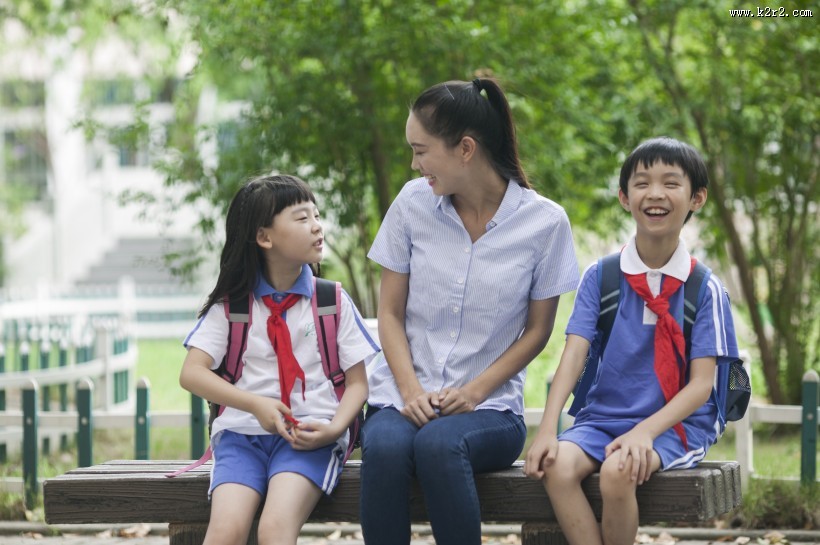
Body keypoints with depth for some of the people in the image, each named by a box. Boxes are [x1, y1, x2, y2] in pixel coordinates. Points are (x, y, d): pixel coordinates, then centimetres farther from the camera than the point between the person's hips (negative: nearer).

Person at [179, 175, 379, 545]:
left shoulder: (334, 302, 10)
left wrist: (333, 429, -12)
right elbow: (191, 373, 0)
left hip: (309, 436, -1)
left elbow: (357, 382, 9)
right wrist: (255, 405, -14)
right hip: (242, 432, 1)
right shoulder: (230, 304, 8)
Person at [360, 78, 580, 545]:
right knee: (385, 446, -34)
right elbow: (390, 313, 8)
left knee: (437, 443, -37)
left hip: (488, 406, -2)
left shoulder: (544, 222, -3)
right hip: (403, 397, 2)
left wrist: (473, 392, -10)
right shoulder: (413, 204, 4)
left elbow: (537, 331, 3)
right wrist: (411, 390, -9)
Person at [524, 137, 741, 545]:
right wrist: (547, 429, -19)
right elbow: (574, 353, -4)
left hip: (674, 424, -2)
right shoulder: (600, 277, 5)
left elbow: (701, 384, -5)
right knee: (557, 466, -30)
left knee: (618, 470, -33)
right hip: (603, 416, 2)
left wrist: (645, 431, -22)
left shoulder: (706, 289, -1)